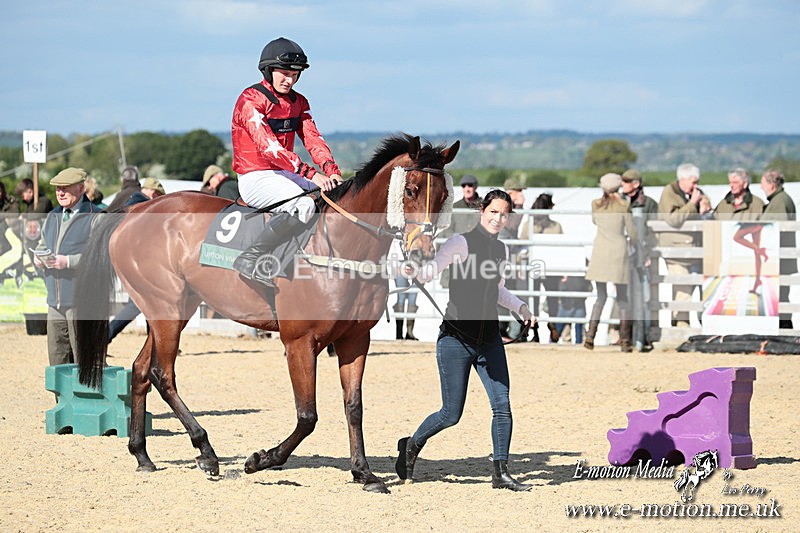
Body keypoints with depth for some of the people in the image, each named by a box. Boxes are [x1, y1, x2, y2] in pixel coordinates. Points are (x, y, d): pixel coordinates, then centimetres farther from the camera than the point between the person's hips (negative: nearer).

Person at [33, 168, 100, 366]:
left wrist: (69, 261, -23)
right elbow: (42, 245, 28)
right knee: (57, 358, 9)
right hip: (55, 304, 7)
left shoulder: (95, 218, -7)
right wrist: (38, 258, 3)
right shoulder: (52, 217, 18)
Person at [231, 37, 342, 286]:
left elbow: (312, 138, 5)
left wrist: (331, 169, -17)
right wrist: (310, 173, -32)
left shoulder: (297, 102, 14)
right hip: (255, 177, -9)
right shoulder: (251, 100, -14)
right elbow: (269, 146, -24)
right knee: (303, 205, -34)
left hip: (285, 174, 9)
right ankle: (250, 259, -30)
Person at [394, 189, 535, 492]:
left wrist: (520, 307, 14)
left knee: (502, 406, -4)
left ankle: (501, 473, 4)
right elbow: (429, 273, -19)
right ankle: (411, 446, 25)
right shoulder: (462, 243, -10)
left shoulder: (502, 250, 10)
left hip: (489, 339, 6)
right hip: (456, 339, -6)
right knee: (451, 415, -2)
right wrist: (415, 271, -41)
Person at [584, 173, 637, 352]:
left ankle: (590, 335, -5)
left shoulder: (596, 204, 3)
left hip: (600, 251, 2)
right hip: (619, 252, -2)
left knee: (601, 297, 10)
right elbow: (632, 232, 0)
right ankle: (625, 340, 0)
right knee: (622, 298, 5)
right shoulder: (623, 206, -5)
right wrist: (632, 240, 21)